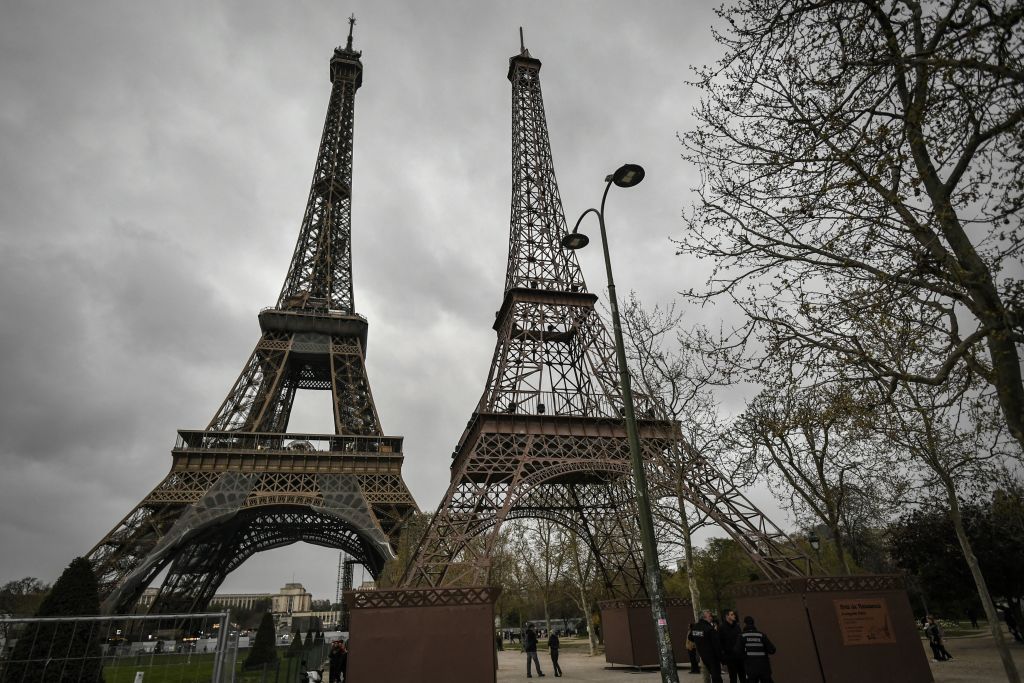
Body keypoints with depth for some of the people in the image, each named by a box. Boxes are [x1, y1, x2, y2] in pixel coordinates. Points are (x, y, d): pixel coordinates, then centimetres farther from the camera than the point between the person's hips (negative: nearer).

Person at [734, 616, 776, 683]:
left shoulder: (742, 636, 0)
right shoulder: (762, 635, 4)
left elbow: (737, 651, -9)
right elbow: (772, 650, 1)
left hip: (751, 668, -2)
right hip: (764, 667, 2)